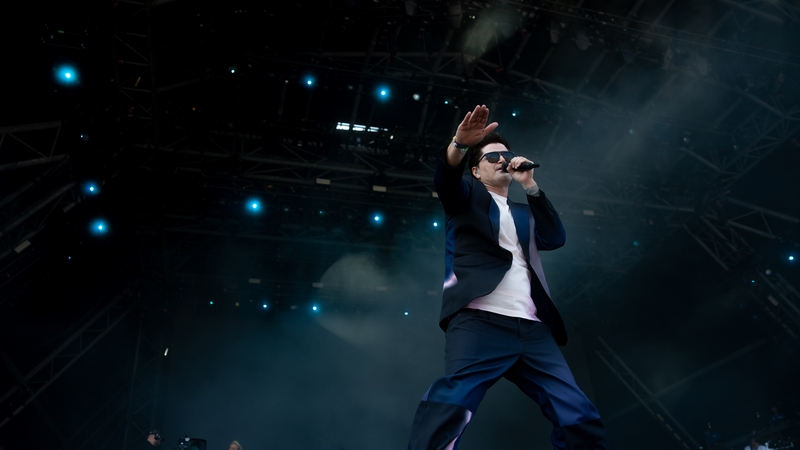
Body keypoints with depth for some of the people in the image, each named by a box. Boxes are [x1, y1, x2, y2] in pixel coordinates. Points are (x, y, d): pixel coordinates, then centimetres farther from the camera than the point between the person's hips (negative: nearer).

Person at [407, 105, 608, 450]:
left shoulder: (523, 213, 33)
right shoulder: (468, 194, 20)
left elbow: (555, 238, 15)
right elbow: (446, 177, -3)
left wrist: (529, 184, 11)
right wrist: (460, 144, -25)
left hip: (532, 329, 5)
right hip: (480, 321, -5)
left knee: (580, 418, -5)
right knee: (451, 405, -26)